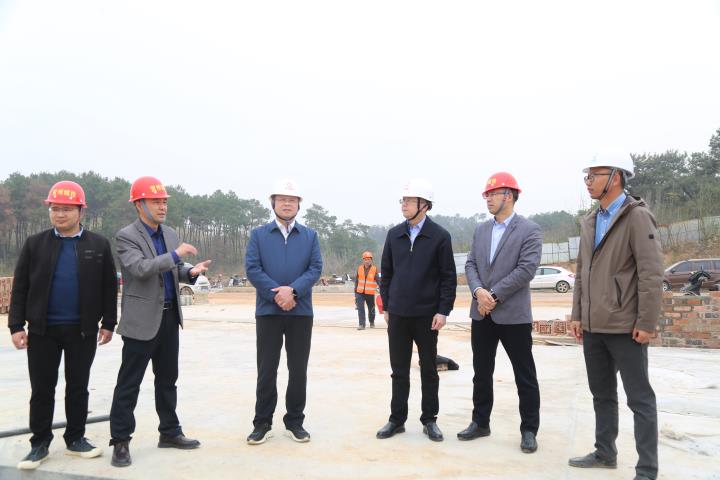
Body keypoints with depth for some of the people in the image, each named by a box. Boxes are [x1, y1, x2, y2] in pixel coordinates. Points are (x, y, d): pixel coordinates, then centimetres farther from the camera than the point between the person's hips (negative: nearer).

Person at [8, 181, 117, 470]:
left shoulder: (99, 245, 1)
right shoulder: (35, 243, 2)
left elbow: (109, 287, 4)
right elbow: (20, 287, 3)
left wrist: (108, 323, 2)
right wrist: (16, 325, -3)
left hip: (83, 330, 0)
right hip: (42, 329, 0)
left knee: (78, 387, 10)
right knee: (42, 389, 7)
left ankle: (76, 439, 24)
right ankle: (40, 443, 21)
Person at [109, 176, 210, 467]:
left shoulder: (170, 234, 11)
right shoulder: (126, 236, -9)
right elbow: (141, 268, -24)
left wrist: (190, 271, -6)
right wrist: (175, 254, -25)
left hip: (169, 316, 7)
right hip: (142, 319, -6)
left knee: (167, 378, 14)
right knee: (129, 382, 2)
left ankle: (169, 432, 26)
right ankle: (120, 441, 13)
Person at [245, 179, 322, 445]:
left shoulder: (310, 235, 10)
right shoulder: (258, 234, 6)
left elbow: (316, 268, -1)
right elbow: (252, 268, -4)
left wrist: (293, 290, -16)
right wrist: (276, 295, -14)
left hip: (301, 311, 1)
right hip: (268, 310, -1)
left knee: (298, 369, 7)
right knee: (266, 369, 4)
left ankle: (295, 422, 20)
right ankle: (262, 423, 17)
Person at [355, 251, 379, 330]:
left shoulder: (374, 269, -7)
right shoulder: (359, 268, 3)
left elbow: (377, 280, -10)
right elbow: (357, 280, 11)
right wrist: (355, 291, 12)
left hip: (370, 293, -1)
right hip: (360, 292, 2)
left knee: (371, 309, 11)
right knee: (360, 308, -9)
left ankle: (372, 322, 32)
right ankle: (362, 324, -7)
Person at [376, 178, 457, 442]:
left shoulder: (440, 236, -4)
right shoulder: (394, 234, 5)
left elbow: (449, 277, -4)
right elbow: (386, 272, 10)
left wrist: (443, 310, -10)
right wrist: (386, 306, 7)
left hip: (427, 314, -2)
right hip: (398, 314, 3)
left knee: (428, 370, 10)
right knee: (399, 370, 10)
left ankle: (429, 420, 23)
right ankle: (397, 419, 21)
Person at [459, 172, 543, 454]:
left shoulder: (529, 230, -6)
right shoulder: (481, 230, 12)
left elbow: (527, 269, -15)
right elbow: (471, 264, 7)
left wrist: (494, 295, -16)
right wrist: (479, 291, -12)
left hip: (514, 314, -5)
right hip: (482, 313, 6)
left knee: (525, 376, 5)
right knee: (481, 372, 14)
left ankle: (529, 430, 18)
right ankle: (480, 422, 27)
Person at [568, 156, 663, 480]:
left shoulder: (637, 217, -8)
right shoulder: (589, 222, 13)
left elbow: (651, 273, -13)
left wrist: (646, 323, -16)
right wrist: (577, 315, 11)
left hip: (625, 327, -7)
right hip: (593, 326, 7)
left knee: (640, 398, 3)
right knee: (602, 394, 17)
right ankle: (605, 453, 31)